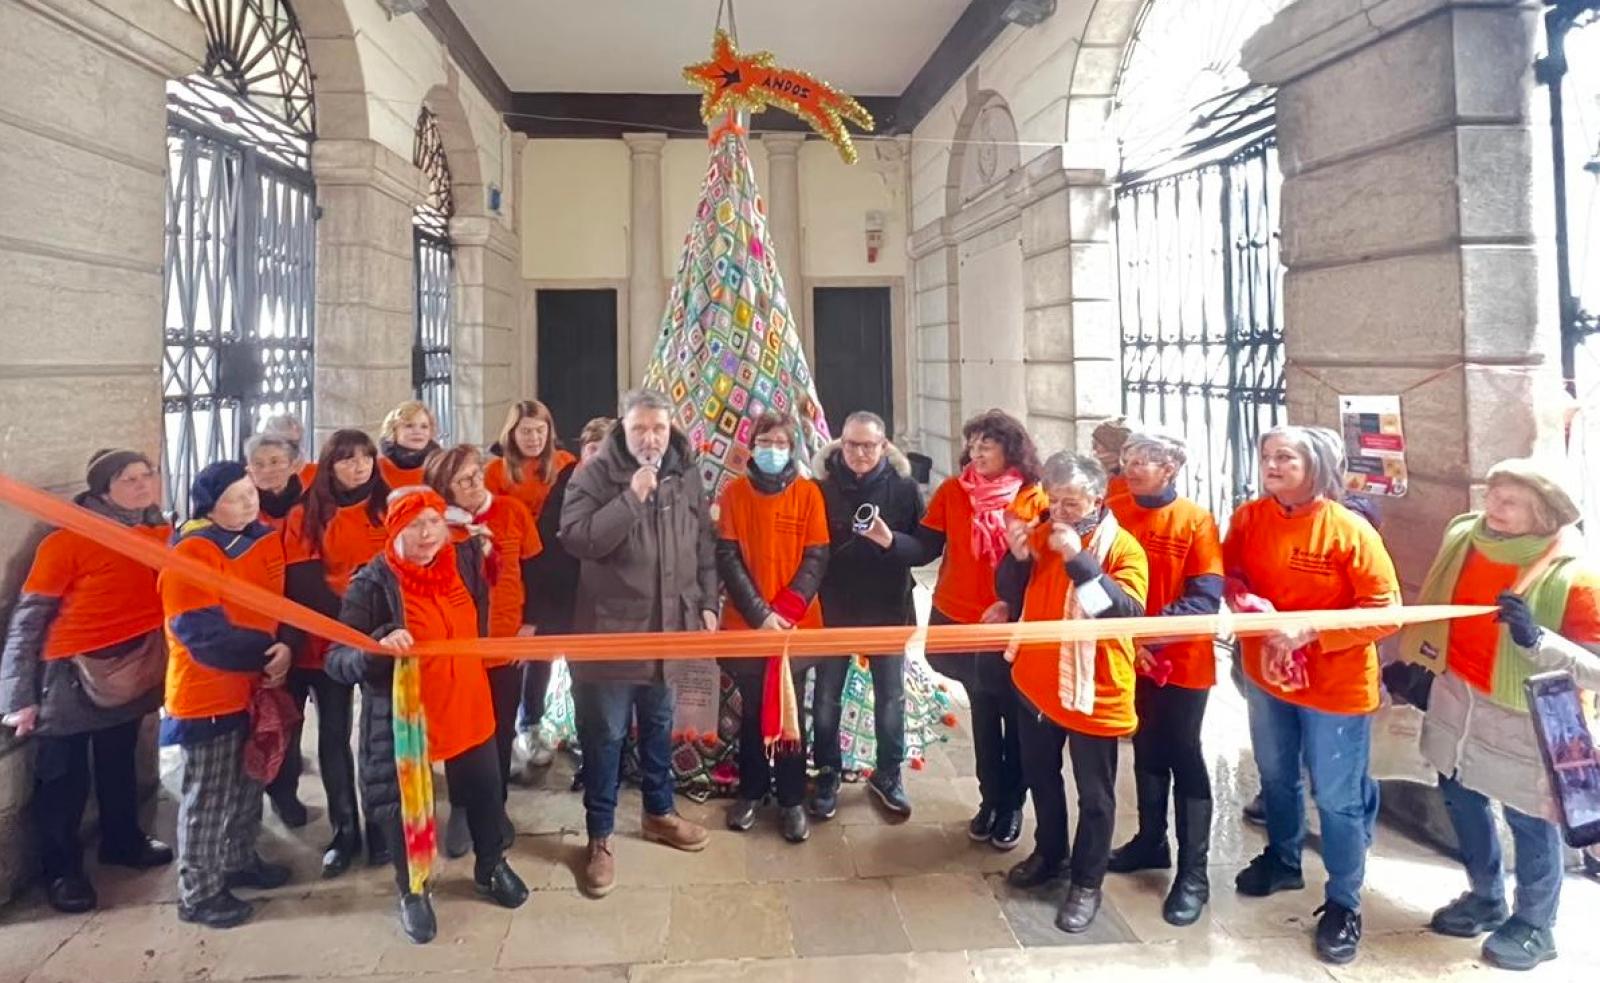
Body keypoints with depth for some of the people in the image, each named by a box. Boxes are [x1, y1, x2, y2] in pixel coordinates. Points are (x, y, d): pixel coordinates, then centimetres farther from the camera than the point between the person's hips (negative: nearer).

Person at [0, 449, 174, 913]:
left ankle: (123, 841, 41)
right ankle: (61, 869, 25)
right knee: (63, 775, 8)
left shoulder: (162, 533, -1)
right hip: (71, 674, -5)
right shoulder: (68, 541, -15)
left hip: (131, 670, 5)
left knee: (119, 763, 23)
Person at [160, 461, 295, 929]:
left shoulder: (265, 539, 3)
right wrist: (266, 652, -19)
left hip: (256, 685, 7)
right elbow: (203, 635, -23)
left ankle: (240, 861, 40)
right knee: (209, 796, 4)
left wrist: (286, 647, -11)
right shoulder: (191, 553, -19)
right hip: (209, 693, -7)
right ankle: (198, 894, 19)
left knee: (249, 784, 21)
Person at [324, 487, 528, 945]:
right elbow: (337, 661, -25)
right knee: (406, 807, 10)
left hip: (468, 707, 4)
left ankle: (491, 867, 45)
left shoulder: (466, 562, -5)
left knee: (485, 792, 19)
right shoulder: (372, 583, -18)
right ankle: (413, 891, 37)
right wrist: (379, 648, -40)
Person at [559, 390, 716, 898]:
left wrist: (707, 603, 6)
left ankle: (659, 812, 38)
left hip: (670, 627, 4)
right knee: (604, 735, 5)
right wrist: (631, 498, -27)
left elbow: (705, 545, 11)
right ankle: (599, 837, 19)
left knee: (659, 726, 19)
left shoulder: (685, 475, 4)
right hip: (609, 630, -4)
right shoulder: (594, 475, -10)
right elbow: (575, 538, -22)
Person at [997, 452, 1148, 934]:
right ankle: (1049, 854, 43)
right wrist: (1017, 556, -15)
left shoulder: (1122, 547, -14)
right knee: (1040, 775, 22)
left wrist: (1078, 559, -32)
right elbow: (1012, 598, 5)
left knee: (1094, 793, 8)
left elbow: (1128, 611, -27)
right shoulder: (1040, 534, 2)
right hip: (1036, 681, 6)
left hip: (1093, 690, -6)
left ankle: (1087, 883, 24)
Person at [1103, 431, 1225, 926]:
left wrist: (1153, 633, -24)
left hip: (1183, 661, -4)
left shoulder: (1196, 521, -11)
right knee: (1146, 752, 17)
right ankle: (1151, 841, 34)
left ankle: (1193, 873, 12)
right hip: (1130, 658, 4)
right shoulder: (1114, 514, 0)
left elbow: (1206, 596, -16)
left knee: (1184, 759, 3)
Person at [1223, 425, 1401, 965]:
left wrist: (1310, 631, -27)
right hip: (1266, 672, 5)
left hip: (1336, 684, -5)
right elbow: (1231, 575, 7)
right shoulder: (1248, 518, -6)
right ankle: (1282, 860, 47)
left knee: (1336, 797, 7)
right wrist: (1249, 607, -15)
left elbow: (1385, 611, -18)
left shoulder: (1350, 530, -20)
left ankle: (1344, 903, 26)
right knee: (1276, 777, 23)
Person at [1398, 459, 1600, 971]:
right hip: (1456, 698, 6)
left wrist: (1537, 639, -36)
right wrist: (1413, 663, 15)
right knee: (1461, 798, 21)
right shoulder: (1463, 536, -5)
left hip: (1526, 720, -6)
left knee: (1530, 823, 10)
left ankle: (1534, 926, 35)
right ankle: (1486, 898, 45)